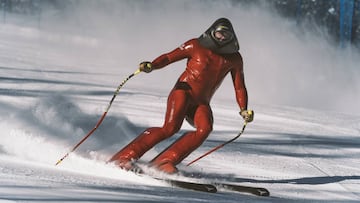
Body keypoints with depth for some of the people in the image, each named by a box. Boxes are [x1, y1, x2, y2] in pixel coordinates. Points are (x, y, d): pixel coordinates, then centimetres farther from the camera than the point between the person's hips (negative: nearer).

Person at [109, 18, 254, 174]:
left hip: (201, 103, 4)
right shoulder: (196, 46, 2)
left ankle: (165, 161, -33)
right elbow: (169, 57, -1)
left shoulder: (234, 58, 11)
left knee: (205, 128, -28)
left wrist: (244, 110, -2)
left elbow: (239, 87, 14)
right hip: (184, 91, -4)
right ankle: (125, 156, -26)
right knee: (170, 127, -27)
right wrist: (151, 66, -21)